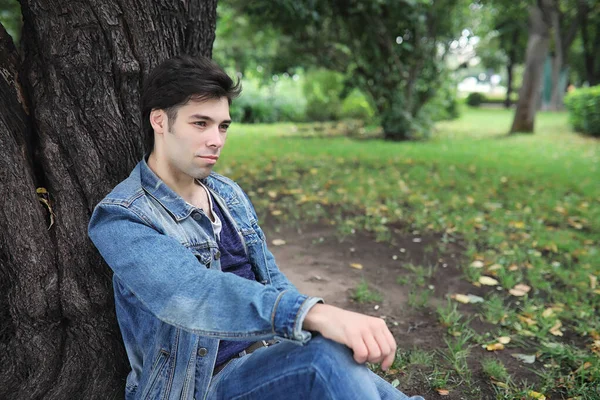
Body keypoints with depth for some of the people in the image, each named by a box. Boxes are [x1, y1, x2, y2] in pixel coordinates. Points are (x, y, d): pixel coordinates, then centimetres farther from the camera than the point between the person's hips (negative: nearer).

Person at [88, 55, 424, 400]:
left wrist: (328, 321, -7)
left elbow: (273, 282, 11)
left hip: (268, 357, 6)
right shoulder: (121, 218, -14)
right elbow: (189, 294, -32)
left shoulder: (230, 194, 8)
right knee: (331, 359, -32)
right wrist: (317, 314, -45)